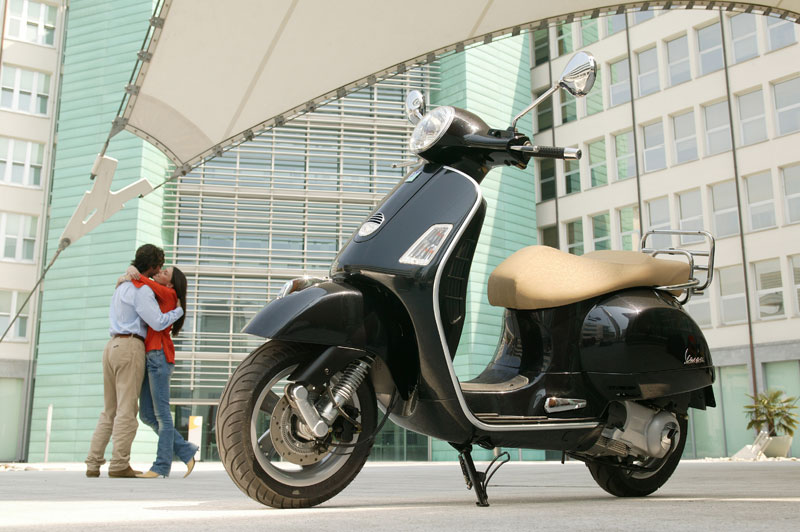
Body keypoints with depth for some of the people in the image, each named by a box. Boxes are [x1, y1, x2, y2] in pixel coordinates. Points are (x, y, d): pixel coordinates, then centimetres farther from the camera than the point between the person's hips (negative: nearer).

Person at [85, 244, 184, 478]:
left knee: (109, 410, 11)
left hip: (112, 345, 9)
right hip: (130, 346, -9)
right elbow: (157, 322, -17)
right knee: (127, 409, -6)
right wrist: (178, 311, 0)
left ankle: (93, 464, 9)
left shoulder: (122, 285, 20)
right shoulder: (141, 290, -9)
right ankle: (119, 465, -7)